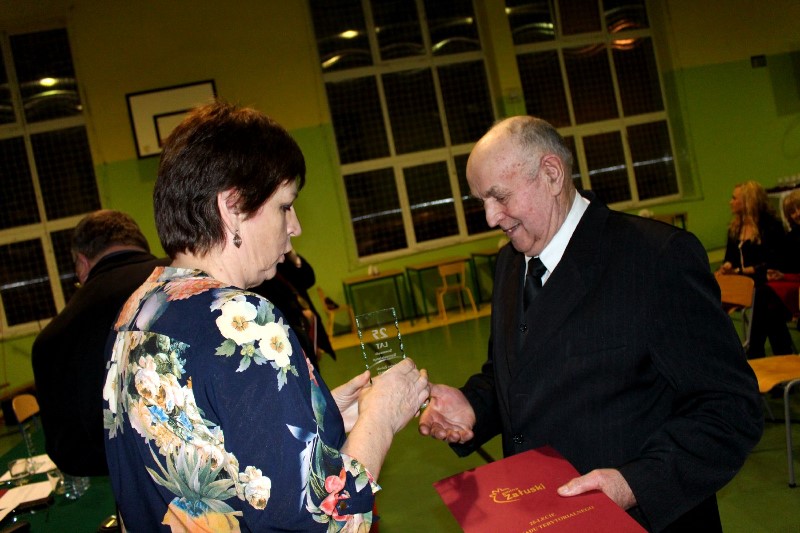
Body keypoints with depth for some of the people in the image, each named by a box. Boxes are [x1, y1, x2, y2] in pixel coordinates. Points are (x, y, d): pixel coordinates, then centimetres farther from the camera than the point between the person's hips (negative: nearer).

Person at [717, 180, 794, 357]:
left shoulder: (771, 226, -7)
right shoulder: (735, 228, 11)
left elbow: (772, 263, -13)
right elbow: (730, 257, 13)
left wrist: (741, 271, -18)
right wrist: (727, 266, -10)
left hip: (768, 287, -5)